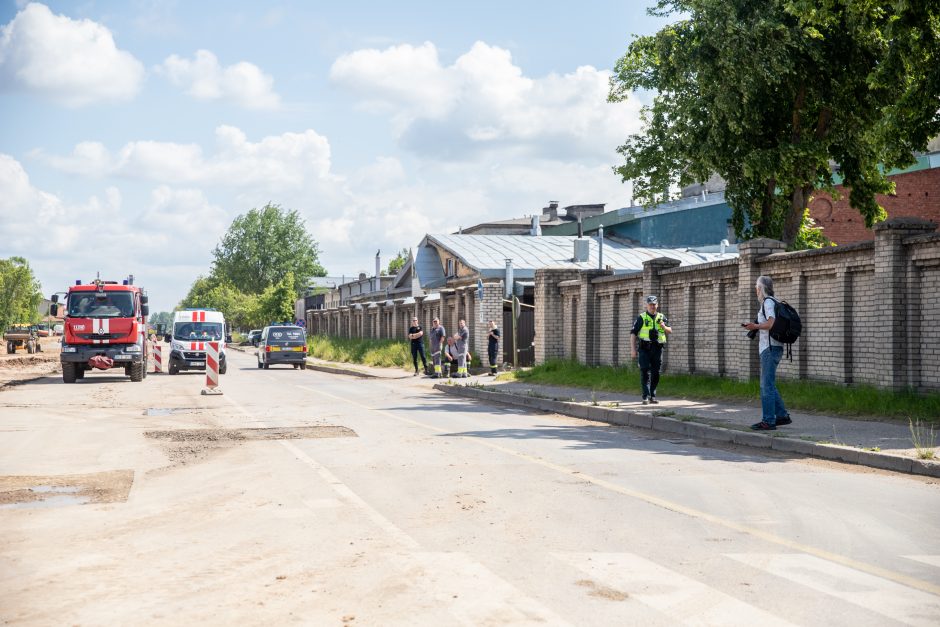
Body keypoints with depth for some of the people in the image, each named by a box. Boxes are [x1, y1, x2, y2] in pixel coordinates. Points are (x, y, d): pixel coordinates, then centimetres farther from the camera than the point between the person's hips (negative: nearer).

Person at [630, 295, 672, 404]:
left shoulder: (662, 317, 13)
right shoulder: (641, 318, 2)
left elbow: (670, 331, 17)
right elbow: (633, 334, 0)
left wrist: (664, 327, -7)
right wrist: (633, 349, -8)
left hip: (657, 350, 4)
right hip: (644, 349, -3)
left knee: (655, 374, 7)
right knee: (645, 373, -8)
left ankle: (652, 396, 17)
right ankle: (646, 397, -9)